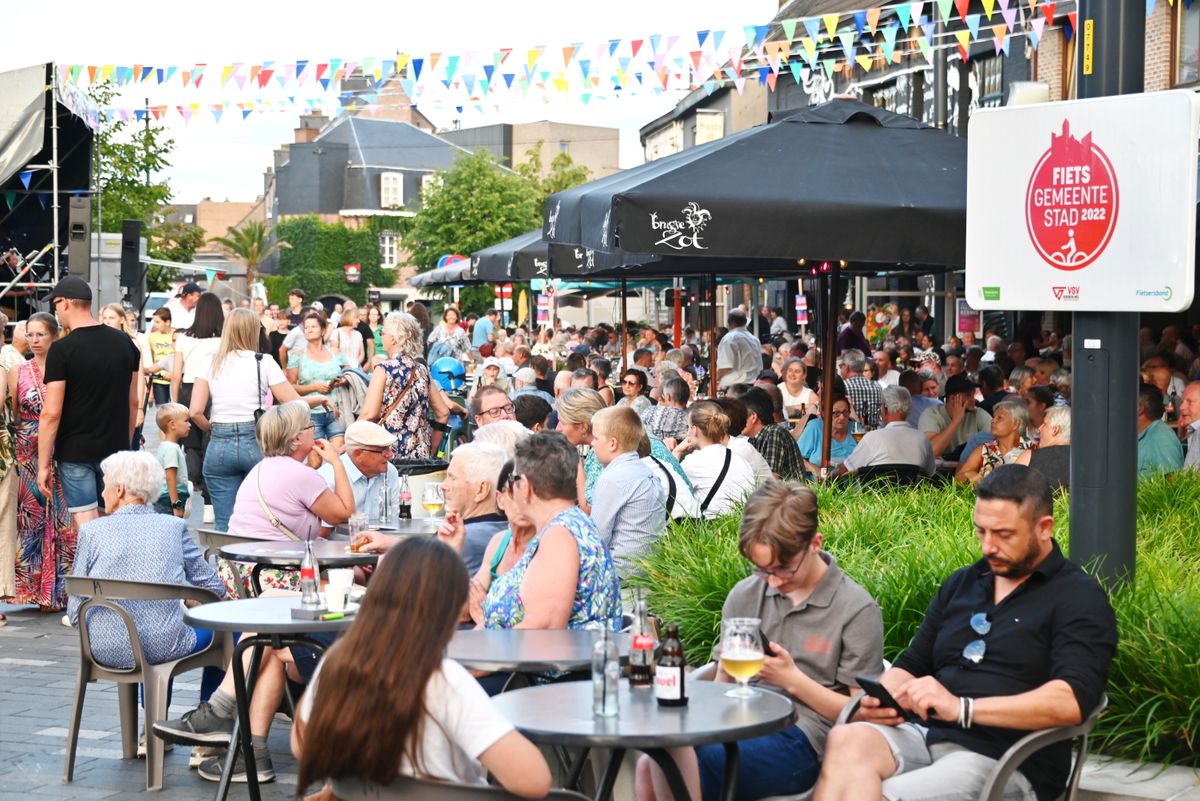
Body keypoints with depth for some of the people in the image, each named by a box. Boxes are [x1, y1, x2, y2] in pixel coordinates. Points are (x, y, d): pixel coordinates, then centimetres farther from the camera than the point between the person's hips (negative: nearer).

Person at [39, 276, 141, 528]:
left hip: (75, 452, -5)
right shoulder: (124, 343, 5)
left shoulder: (61, 349, -12)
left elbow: (51, 413, -14)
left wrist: (43, 464, -7)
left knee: (87, 524, -1)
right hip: (116, 449, 5)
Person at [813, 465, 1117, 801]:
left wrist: (961, 708, -21)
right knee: (848, 741, -30)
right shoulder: (961, 584, 22)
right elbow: (911, 666, 25)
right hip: (925, 735, 5)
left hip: (1007, 762, -5)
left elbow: (1072, 701, -14)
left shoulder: (1079, 598, 1)